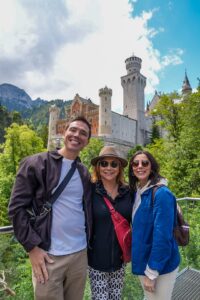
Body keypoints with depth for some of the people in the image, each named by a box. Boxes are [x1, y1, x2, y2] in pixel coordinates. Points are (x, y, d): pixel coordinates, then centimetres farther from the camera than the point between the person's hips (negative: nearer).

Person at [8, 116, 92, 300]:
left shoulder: (84, 173, 7)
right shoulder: (36, 164, -9)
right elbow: (17, 207, -10)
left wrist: (88, 241, 9)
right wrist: (32, 247, -13)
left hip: (80, 253, 5)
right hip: (48, 256, -4)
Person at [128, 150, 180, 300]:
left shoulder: (162, 194, -23)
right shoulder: (136, 192, 0)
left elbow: (162, 236, -24)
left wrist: (151, 273, -18)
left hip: (160, 266, -7)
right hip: (143, 261, 7)